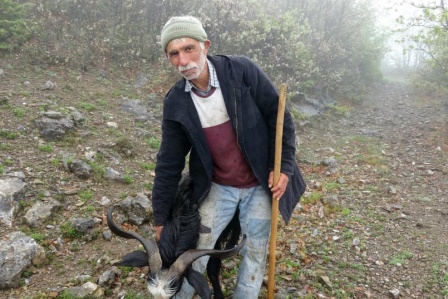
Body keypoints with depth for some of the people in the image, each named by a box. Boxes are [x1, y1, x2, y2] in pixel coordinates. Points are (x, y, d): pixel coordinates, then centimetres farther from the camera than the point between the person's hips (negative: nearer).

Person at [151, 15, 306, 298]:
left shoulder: (242, 71, -18)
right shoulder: (176, 103, -9)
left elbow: (279, 117, -9)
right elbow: (169, 163, -3)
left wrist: (283, 165, -14)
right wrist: (161, 217, 2)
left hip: (260, 184, -1)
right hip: (218, 187, 1)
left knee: (256, 251, 10)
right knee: (198, 248, 7)